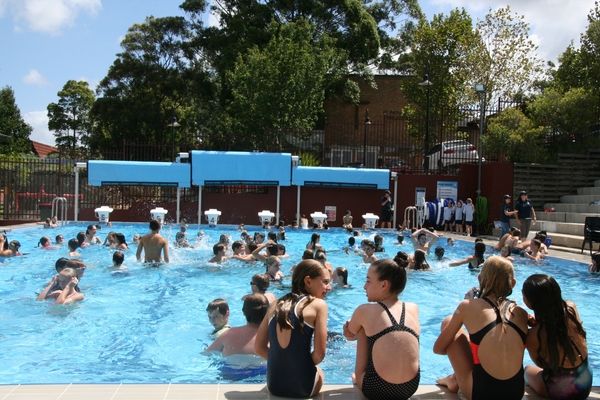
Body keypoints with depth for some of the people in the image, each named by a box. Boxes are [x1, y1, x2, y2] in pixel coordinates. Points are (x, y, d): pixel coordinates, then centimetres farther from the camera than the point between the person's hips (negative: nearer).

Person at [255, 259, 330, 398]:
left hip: (274, 385, 4)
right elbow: (319, 354, -8)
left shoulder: (277, 305, 8)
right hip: (302, 386, -4)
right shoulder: (318, 304, -6)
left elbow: (259, 348, 10)